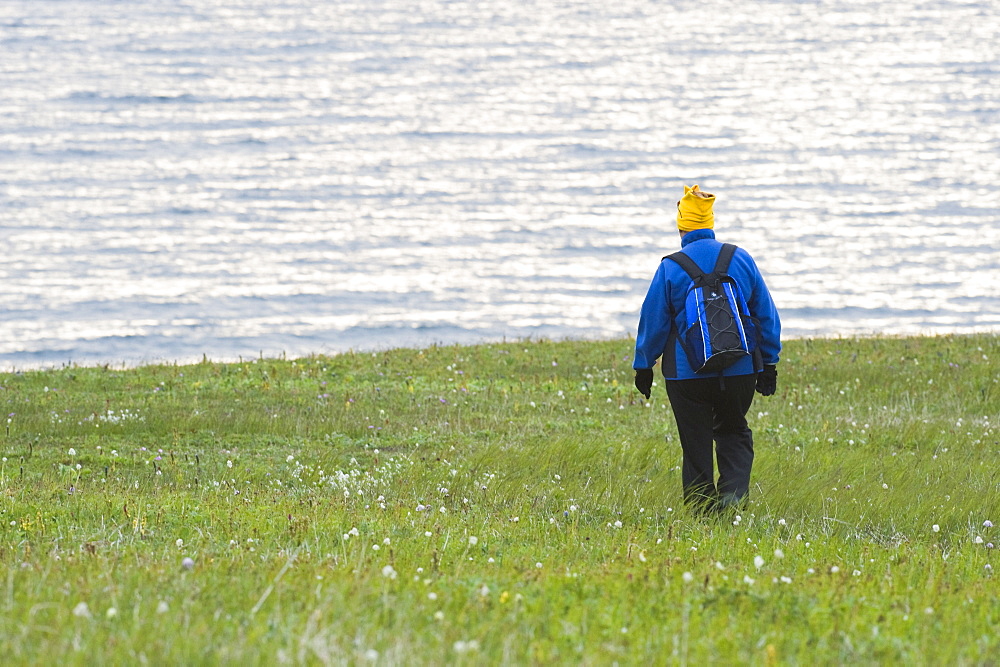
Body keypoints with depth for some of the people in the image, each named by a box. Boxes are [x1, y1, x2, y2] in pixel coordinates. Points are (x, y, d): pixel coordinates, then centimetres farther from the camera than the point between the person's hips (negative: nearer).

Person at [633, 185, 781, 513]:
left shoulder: (671, 267, -7)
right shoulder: (741, 260, 1)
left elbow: (653, 321, -2)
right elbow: (766, 315, 6)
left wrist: (643, 366, 10)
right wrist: (769, 365, 14)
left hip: (687, 372, -2)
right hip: (739, 371, 2)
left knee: (696, 441, 8)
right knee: (734, 432, 17)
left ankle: (701, 507, 10)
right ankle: (734, 491, -4)